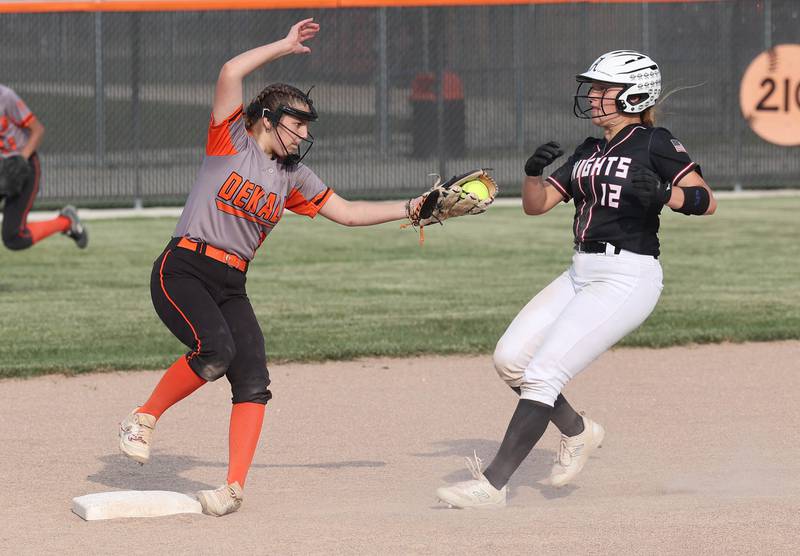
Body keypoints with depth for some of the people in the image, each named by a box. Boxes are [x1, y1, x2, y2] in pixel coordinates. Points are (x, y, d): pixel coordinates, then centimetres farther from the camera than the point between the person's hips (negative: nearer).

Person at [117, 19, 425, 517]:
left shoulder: (294, 176, 16)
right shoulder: (232, 140, 0)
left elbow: (348, 212, 19)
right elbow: (231, 74, -13)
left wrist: (413, 209, 12)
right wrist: (286, 47, -6)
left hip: (232, 286, 6)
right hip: (183, 270, -6)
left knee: (253, 379, -11)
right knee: (215, 349, -29)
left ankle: (235, 486, -12)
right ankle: (144, 419, -8)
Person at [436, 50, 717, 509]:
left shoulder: (656, 144, -4)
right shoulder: (588, 153, 18)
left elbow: (706, 201, -13)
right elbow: (536, 204, 16)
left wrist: (662, 194, -30)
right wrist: (535, 171, -4)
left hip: (628, 277, -8)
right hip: (582, 274, 8)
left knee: (543, 372, -15)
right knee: (510, 358, 1)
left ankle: (493, 485, -14)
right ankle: (578, 432, 22)